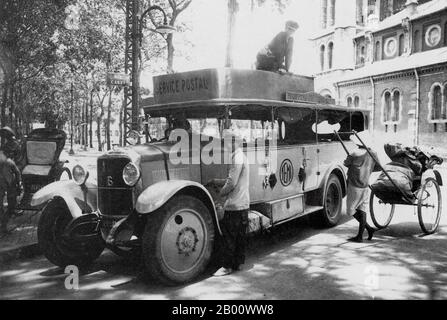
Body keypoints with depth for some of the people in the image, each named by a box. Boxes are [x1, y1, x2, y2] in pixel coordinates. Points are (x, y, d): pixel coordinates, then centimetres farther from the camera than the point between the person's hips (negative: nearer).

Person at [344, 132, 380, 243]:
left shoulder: (354, 154, -19)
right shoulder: (373, 154, -1)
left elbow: (346, 164, -2)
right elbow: (378, 167, 11)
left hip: (354, 187, -6)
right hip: (365, 187, 6)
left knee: (350, 211, 6)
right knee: (362, 210, 11)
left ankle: (369, 228, 1)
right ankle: (360, 236, 11)